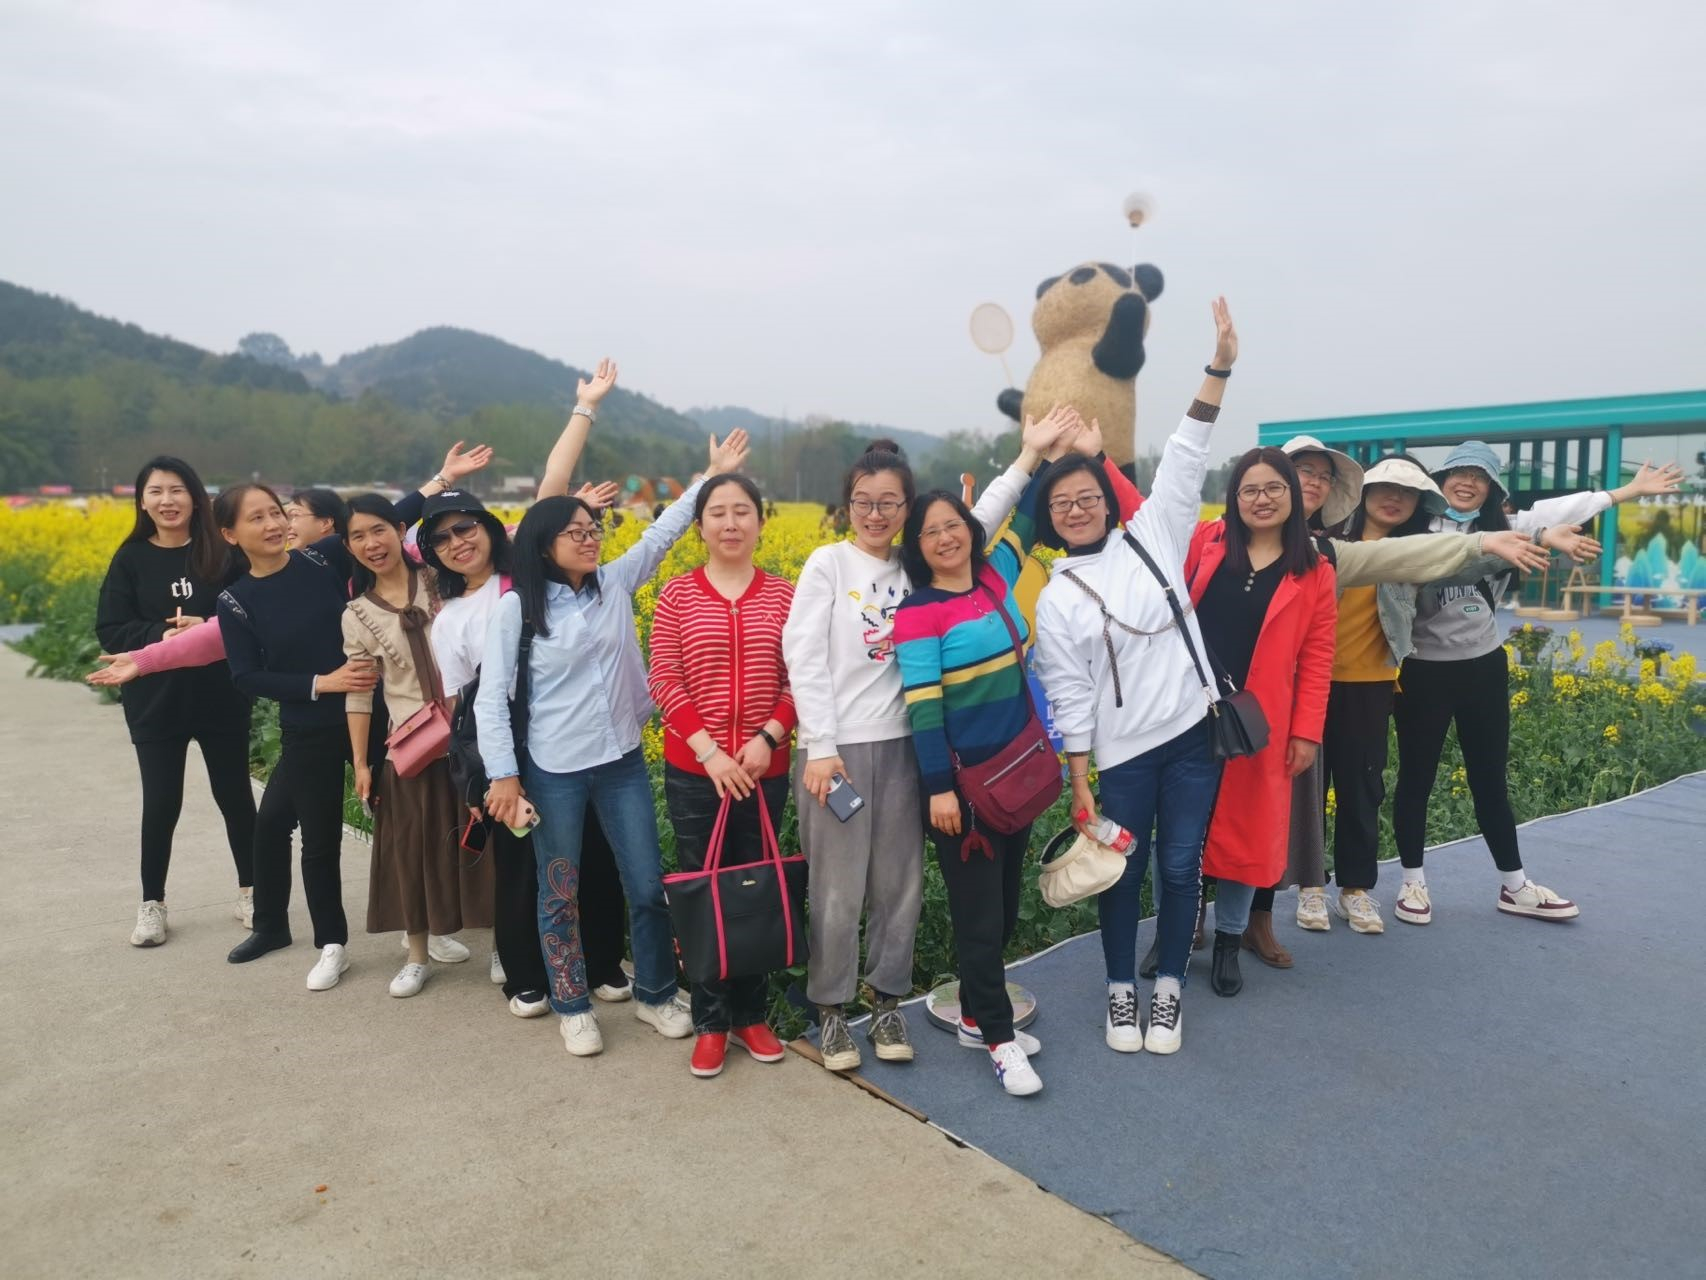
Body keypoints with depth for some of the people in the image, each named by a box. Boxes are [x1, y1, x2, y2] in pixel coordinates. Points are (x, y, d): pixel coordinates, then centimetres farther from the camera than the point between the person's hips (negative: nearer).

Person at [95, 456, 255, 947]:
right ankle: (152, 904, 23)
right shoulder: (131, 559, -2)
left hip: (221, 698, 0)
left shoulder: (223, 553, -4)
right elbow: (110, 632, -5)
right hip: (156, 703, 0)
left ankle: (250, 891, 26)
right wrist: (161, 634, -21)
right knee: (161, 804, 5)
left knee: (235, 796, 10)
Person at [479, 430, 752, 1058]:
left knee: (647, 886, 8)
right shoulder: (518, 606, -8)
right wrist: (503, 775, -15)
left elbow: (660, 532, 7)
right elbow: (491, 695, -9)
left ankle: (655, 993, 28)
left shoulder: (615, 583, 2)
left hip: (622, 760, 3)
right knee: (559, 894, 10)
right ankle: (572, 1005, 29)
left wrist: (713, 475, 3)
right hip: (553, 770, -3)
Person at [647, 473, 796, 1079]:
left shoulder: (783, 594, 1)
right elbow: (664, 683, -6)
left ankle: (751, 1013, 27)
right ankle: (710, 1022, 21)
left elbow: (799, 681, 0)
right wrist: (709, 752, -15)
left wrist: (768, 737, -15)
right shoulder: (676, 595, -1)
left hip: (764, 770, 1)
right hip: (693, 770, -1)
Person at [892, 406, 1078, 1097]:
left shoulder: (997, 578, 6)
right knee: (979, 907, 1)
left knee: (1005, 898, 15)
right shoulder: (918, 613, -11)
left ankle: (977, 1014, 29)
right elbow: (922, 706, -15)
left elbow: (1023, 521, 21)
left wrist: (1034, 454, 16)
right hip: (962, 779, -7)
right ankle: (999, 1038, 12)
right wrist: (938, 787, -17)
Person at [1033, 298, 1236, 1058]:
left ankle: (1168, 992, 25)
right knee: (1123, 872, 8)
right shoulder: (1056, 600, -1)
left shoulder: (1151, 538, 3)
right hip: (1122, 752, -1)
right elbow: (1069, 700, -3)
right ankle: (1120, 991, 27)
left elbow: (1184, 464, -5)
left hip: (1192, 734, 1)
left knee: (1181, 868, 8)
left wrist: (1219, 369, -14)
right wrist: (1079, 790, -6)